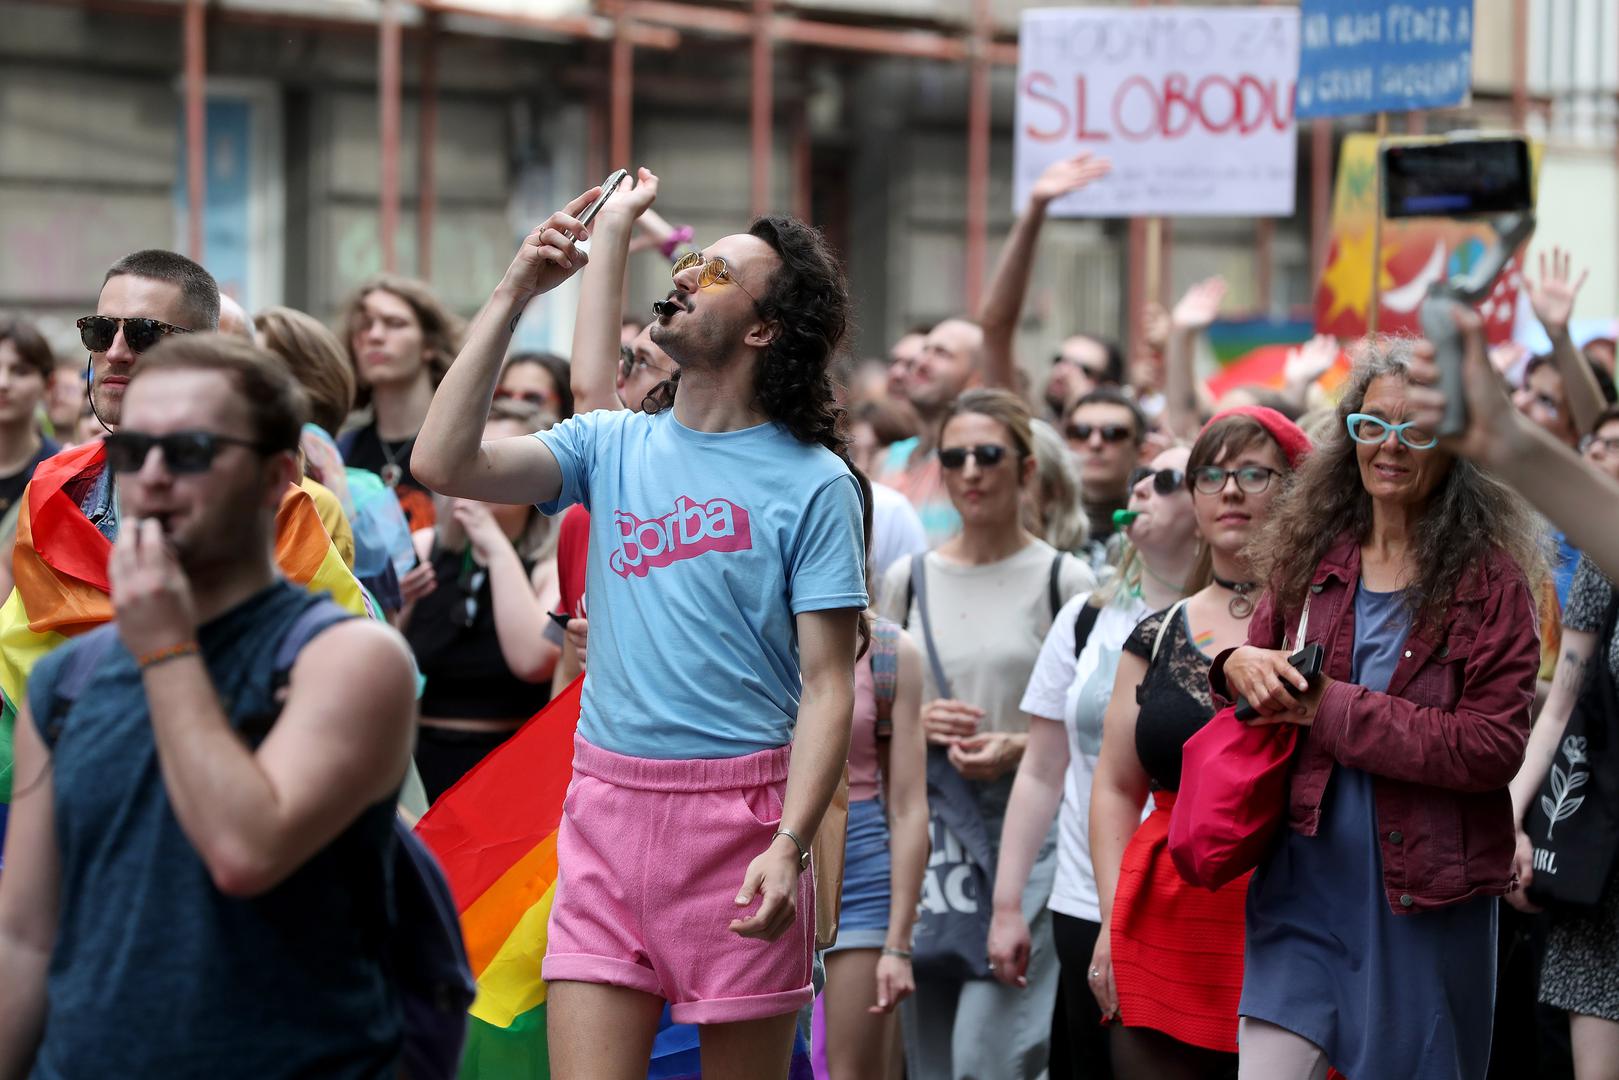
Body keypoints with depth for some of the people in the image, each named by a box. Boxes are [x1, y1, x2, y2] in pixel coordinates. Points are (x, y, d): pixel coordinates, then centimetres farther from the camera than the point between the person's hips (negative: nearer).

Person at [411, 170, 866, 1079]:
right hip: (608, 806, 3)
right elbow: (443, 464, -2)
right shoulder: (611, 446, 11)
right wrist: (513, 295, -1)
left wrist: (790, 845, -17)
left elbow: (828, 686, -5)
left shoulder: (813, 483, -1)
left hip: (739, 814, -3)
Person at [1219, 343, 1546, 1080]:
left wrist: (1332, 709, -16)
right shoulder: (1311, 558, 7)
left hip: (1426, 892, -3)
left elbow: (1495, 745, -16)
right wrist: (1236, 666, -8)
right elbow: (1261, 686, 17)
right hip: (1304, 880, 3)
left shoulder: (1490, 578, -6)